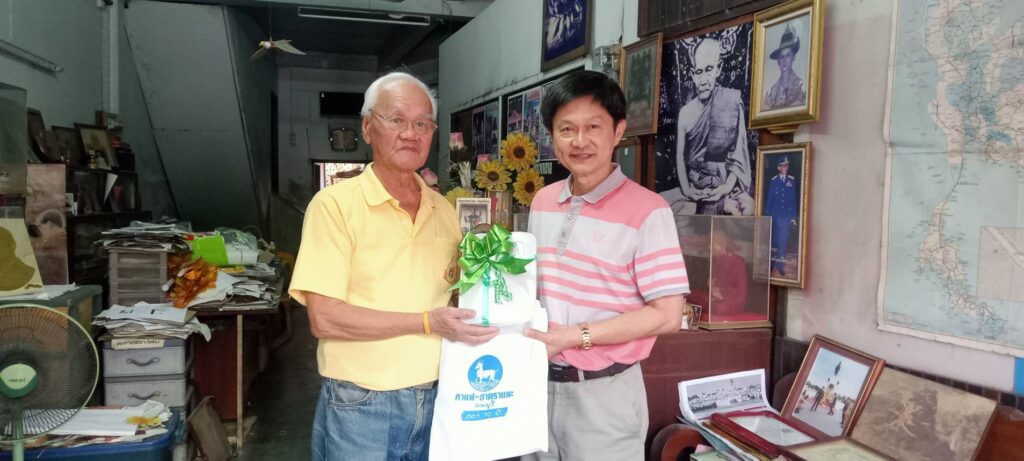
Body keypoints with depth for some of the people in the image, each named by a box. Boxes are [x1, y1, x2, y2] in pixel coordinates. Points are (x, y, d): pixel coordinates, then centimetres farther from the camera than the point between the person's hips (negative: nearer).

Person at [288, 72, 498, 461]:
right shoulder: (335, 204, -10)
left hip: (437, 400, 5)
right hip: (360, 407, -4)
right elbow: (324, 318, -16)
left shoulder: (444, 211, 7)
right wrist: (427, 322, -20)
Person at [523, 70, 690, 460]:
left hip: (602, 392, -5)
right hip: (539, 382, 6)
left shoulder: (647, 211, -15)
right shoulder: (542, 202, 5)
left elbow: (667, 315, -15)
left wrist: (574, 336, -19)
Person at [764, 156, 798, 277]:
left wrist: (793, 216, 1)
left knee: (783, 241, -1)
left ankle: (780, 268, 6)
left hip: (786, 215, 0)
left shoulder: (792, 180, 3)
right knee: (773, 241, 8)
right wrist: (767, 215, -1)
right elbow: (769, 198, 3)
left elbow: (793, 199, 4)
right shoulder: (773, 181, 2)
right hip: (774, 215, 0)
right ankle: (771, 267, 18)